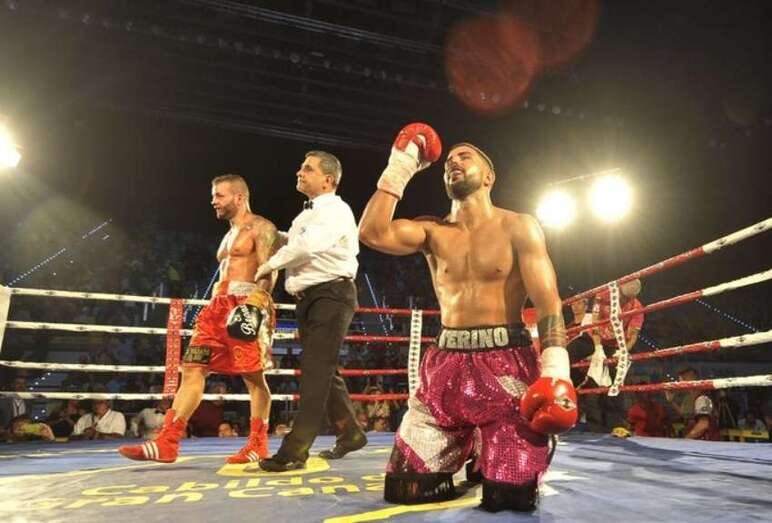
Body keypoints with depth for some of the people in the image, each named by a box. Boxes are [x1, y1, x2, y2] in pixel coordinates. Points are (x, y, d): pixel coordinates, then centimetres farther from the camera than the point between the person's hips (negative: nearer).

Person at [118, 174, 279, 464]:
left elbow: (269, 272, -13)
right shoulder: (229, 234, 26)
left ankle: (258, 445, 7)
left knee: (253, 377, -3)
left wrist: (255, 303, -26)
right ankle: (168, 442, 2)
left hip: (247, 306, -9)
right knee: (192, 369, 1)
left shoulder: (261, 228, -2)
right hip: (220, 306, 9)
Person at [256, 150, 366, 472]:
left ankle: (295, 451, -8)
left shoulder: (336, 210, -9)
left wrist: (267, 266, -12)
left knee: (316, 371, -10)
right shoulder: (306, 215, 20)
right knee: (323, 370, 14)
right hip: (309, 298, 9)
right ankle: (350, 433, 27)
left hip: (331, 295, -9)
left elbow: (307, 246, -23)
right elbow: (294, 245, 20)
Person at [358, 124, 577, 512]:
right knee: (403, 489, 3)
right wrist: (399, 169, -1)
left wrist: (555, 370, -20)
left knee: (511, 497, -8)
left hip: (507, 362, -3)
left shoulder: (519, 228, 2)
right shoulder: (433, 231, 10)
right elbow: (373, 233, -8)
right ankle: (466, 448, 31)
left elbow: (547, 302, -6)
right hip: (447, 363, 3)